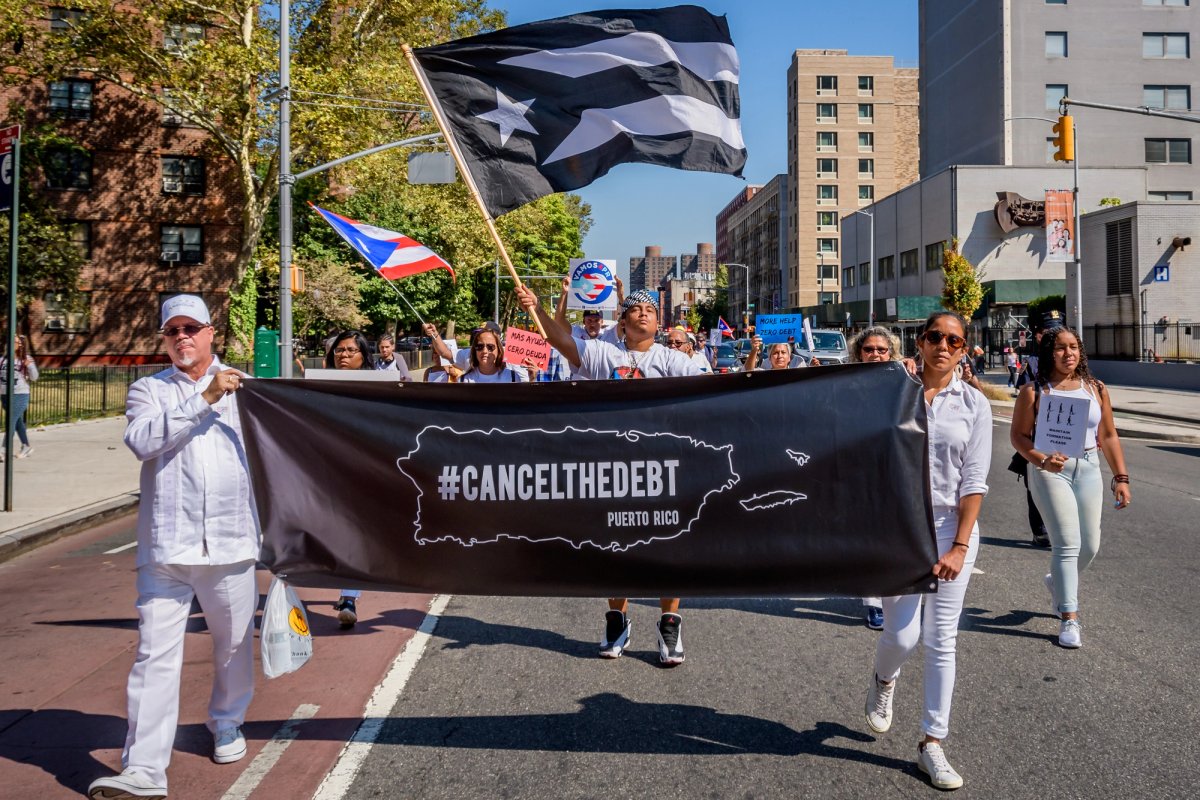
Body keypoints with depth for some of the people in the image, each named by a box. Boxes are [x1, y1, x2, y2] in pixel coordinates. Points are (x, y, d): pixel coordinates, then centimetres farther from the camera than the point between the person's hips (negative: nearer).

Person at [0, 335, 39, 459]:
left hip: (20, 395, -6)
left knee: (11, 422, -13)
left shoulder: (26, 359, -5)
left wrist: (29, 365, -24)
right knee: (18, 422, 18)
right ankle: (26, 446, 33)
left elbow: (34, 377, -8)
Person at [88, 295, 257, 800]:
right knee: (156, 652, -5)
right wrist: (204, 399, -15)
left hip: (231, 541, 1)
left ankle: (227, 724, 36)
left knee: (234, 643, 12)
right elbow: (142, 440, -11)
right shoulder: (149, 391, 9)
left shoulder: (242, 389, 13)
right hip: (167, 545, -1)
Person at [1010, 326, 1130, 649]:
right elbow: (1018, 435, -5)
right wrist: (1042, 460, -22)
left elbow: (1109, 436, 9)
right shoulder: (1035, 391, -5)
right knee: (1068, 544, -9)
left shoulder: (1096, 389, 5)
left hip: (1088, 469, 4)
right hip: (1051, 471, -4)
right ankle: (1068, 618, 0)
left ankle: (1057, 583, 39)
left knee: (1090, 546, 8)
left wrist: (1121, 477, 6)